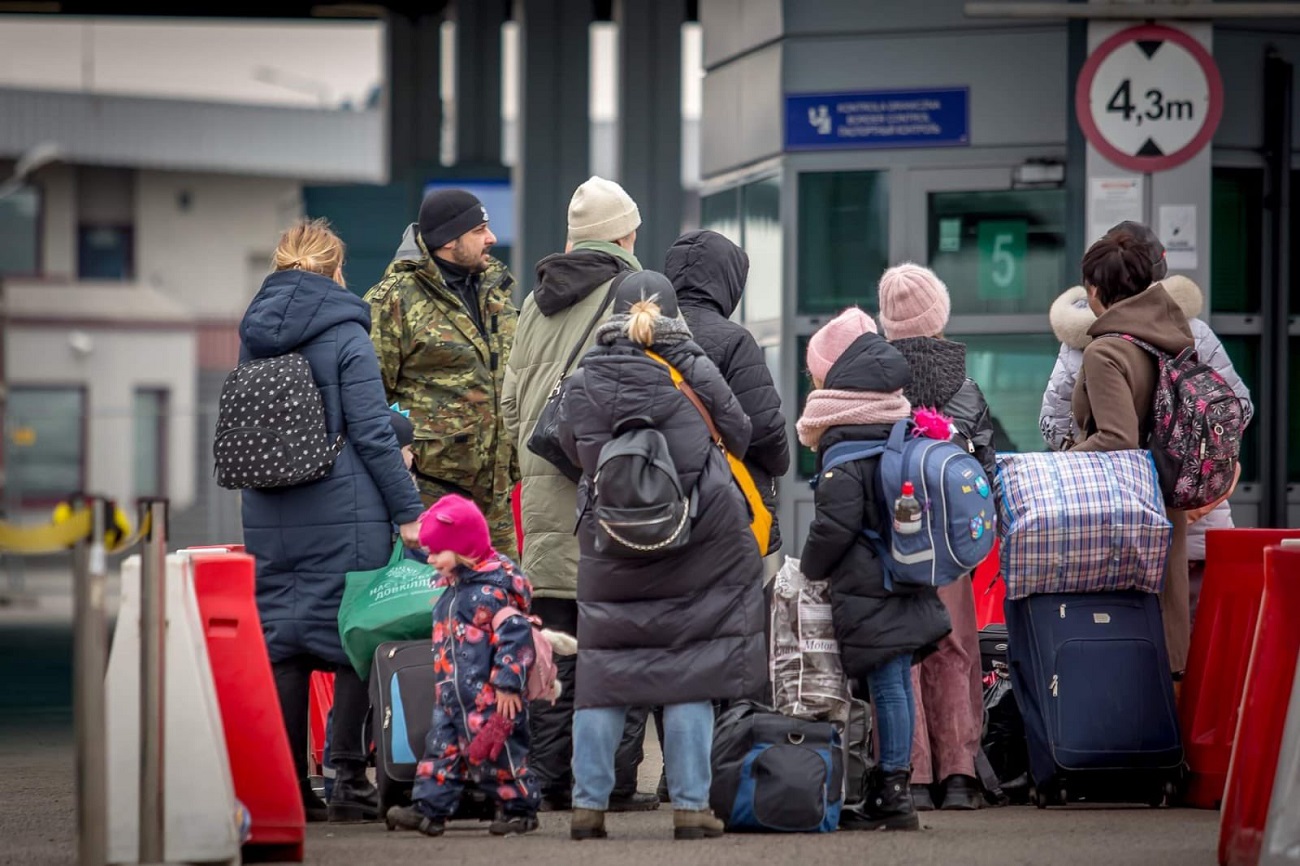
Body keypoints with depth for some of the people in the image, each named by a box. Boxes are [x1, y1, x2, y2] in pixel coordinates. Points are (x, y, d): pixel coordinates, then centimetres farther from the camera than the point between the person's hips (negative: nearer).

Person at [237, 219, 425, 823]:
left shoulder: (254, 336, 10)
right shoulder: (345, 334, -7)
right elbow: (372, 432, -10)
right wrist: (407, 511, -7)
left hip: (268, 518, 5)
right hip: (343, 516, -5)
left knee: (282, 644, 7)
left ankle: (288, 788, 7)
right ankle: (349, 781, -2)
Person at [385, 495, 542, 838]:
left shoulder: (491, 590, -16)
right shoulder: (454, 589, 14)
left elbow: (516, 635, -22)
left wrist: (507, 683, -23)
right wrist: (443, 685, 24)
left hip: (489, 699, -9)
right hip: (452, 699, 9)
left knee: (495, 753, -1)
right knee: (441, 750, 4)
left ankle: (519, 807, 13)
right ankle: (429, 807, 3)